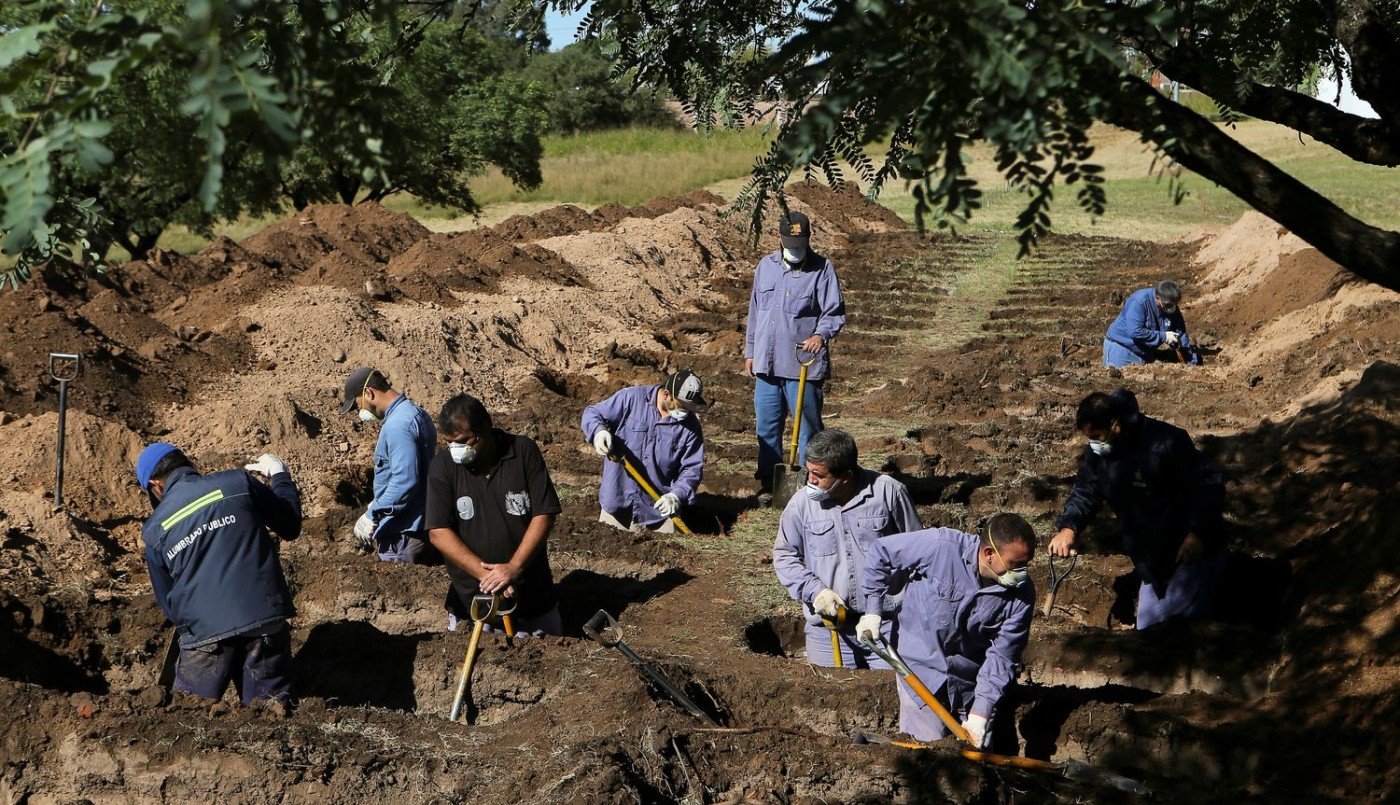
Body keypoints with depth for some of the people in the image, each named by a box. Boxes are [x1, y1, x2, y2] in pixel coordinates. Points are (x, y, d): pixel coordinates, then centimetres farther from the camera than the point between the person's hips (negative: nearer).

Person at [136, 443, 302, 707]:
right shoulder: (238, 483, 2)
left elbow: (168, 603, 16)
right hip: (265, 621, 0)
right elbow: (291, 526, 14)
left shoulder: (155, 530, 7)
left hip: (205, 634, 0)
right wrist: (279, 474, 29)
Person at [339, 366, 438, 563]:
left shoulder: (397, 425, -19)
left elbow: (404, 481, -26)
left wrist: (372, 515, -20)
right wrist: (378, 504, 20)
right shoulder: (415, 414, 14)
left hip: (402, 534, -10)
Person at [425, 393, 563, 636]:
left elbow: (544, 515, -8)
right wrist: (487, 575, -19)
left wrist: (513, 568, -19)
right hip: (471, 599, 0)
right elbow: (438, 532, -10)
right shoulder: (443, 466, -6)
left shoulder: (524, 452, -6)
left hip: (532, 596, 0)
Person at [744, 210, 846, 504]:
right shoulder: (766, 267, 11)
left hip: (804, 366, -5)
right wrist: (750, 353, 17)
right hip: (766, 364, 5)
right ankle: (768, 483, 21)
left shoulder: (822, 268, -4)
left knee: (808, 427, 1)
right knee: (767, 427, 10)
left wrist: (822, 334, -27)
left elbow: (835, 312, -7)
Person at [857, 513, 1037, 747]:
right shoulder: (941, 546, -22)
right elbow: (881, 552, -8)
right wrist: (873, 608, -6)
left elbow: (1002, 657, -12)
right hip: (920, 670, -3)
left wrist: (980, 713, -18)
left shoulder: (1022, 594, -13)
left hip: (971, 682, 3)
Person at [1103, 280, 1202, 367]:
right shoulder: (1139, 301, -26)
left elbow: (1182, 336, 2)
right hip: (1120, 347, -6)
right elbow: (1135, 331, -33)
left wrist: (1194, 363, 1)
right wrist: (1163, 336, -27)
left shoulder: (1173, 309, -6)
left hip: (1145, 353, 6)